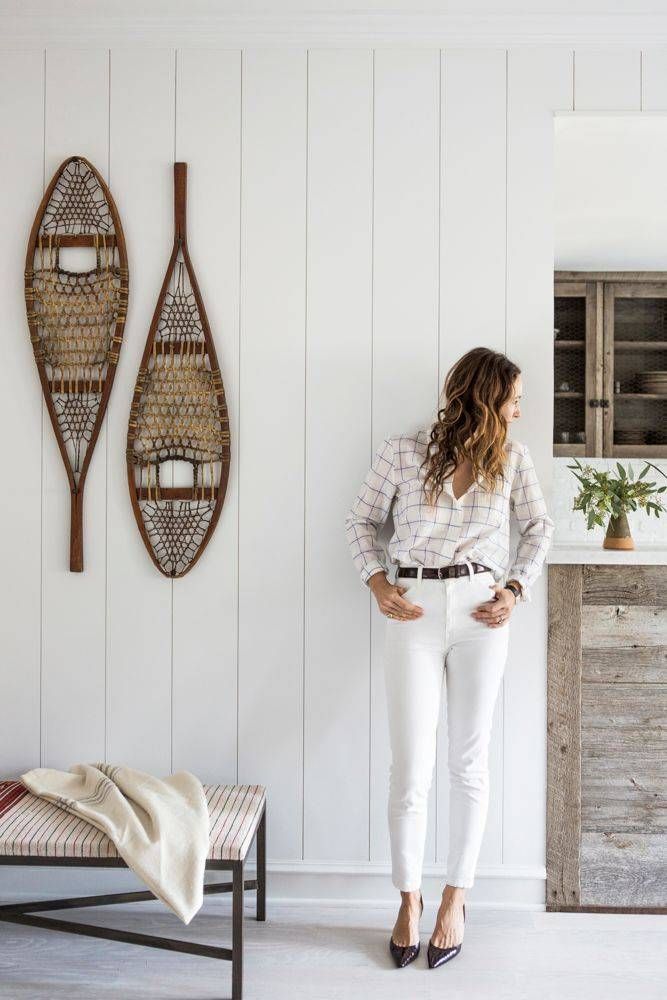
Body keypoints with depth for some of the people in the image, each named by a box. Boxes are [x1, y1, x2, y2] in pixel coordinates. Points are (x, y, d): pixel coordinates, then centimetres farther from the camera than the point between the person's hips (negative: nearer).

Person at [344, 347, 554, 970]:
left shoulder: (512, 459, 4)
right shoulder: (402, 452, -3)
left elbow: (538, 528, 14)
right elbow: (361, 520, 6)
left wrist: (515, 590, 1)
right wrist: (377, 583, -7)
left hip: (479, 613, 2)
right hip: (415, 614, -2)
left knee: (469, 762, 9)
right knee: (411, 766, 1)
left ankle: (455, 901, 25)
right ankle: (409, 900, 21)